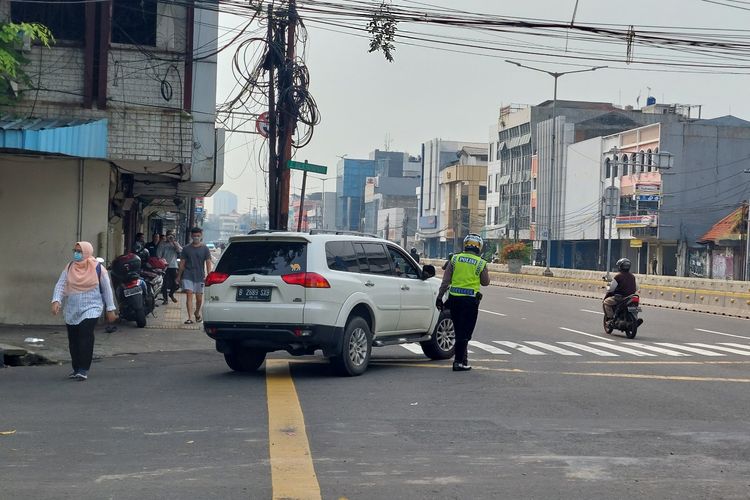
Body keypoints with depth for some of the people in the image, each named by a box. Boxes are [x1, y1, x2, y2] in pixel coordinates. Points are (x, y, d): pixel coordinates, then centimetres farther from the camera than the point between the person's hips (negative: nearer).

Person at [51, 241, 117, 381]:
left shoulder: (98, 268, -3)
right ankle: (76, 369, 19)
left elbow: (107, 289, 3)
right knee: (73, 339, 6)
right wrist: (56, 301, -19)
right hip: (71, 310, 4)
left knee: (86, 335, -19)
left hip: (90, 308, -4)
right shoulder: (69, 268, 5)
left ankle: (83, 369, -17)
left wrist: (110, 309, 4)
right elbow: (60, 285, -2)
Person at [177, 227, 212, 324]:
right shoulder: (186, 249, 5)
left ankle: (197, 313, 36)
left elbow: (208, 262, -3)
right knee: (189, 295, -11)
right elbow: (182, 263, 10)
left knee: (199, 298, 8)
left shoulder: (205, 249, 3)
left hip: (200, 276, 0)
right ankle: (190, 318, -14)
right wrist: (179, 276, 11)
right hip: (188, 276, 0)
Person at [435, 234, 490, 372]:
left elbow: (445, 281, 0)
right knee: (465, 332, 1)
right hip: (471, 300, -3)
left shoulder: (455, 259, 1)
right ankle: (459, 361, -2)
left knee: (459, 330, 15)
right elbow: (485, 282, 8)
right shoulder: (481, 263, -4)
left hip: (454, 298, 3)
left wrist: (439, 297, 4)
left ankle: (462, 358, 24)